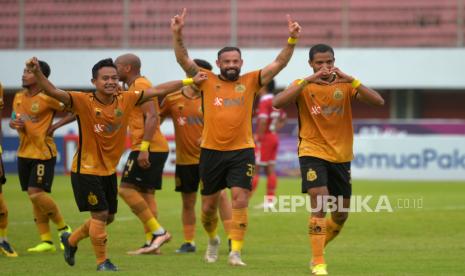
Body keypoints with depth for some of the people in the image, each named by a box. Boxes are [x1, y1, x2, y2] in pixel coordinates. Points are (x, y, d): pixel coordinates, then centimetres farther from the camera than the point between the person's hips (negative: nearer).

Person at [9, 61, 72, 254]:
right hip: (24, 152, 7)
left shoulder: (47, 98, -14)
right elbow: (15, 120, 20)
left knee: (36, 192, -16)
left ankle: (63, 228, 5)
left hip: (44, 153, -7)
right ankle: (46, 241, 14)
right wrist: (13, 123, -3)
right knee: (33, 196, 7)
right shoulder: (18, 97, 8)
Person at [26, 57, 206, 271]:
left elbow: (158, 90, 4)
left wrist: (190, 81, 8)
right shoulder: (84, 101, -19)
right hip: (86, 170, -6)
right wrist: (37, 73, -48)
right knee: (100, 214, -5)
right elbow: (53, 92, -31)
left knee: (108, 217, 16)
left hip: (109, 170, 6)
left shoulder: (126, 100, -5)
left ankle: (71, 240, 39)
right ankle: (102, 261, 16)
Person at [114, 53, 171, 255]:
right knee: (146, 193, 8)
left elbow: (151, 117, -21)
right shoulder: (134, 87, 20)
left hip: (148, 148, -10)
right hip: (156, 148, 10)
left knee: (127, 188, -11)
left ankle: (158, 231, -13)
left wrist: (144, 148, -27)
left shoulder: (140, 85, -11)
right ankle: (151, 242, 6)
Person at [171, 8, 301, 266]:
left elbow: (278, 64, 0)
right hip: (211, 151, 1)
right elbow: (184, 60, -5)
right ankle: (212, 240, 39)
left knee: (240, 200, -15)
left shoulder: (250, 82, 5)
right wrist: (177, 35, -20)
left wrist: (291, 40, -14)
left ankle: (235, 251, -12)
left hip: (242, 151, -1)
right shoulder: (208, 81, 4)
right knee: (208, 205, 11)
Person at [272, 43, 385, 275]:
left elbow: (378, 102, -14)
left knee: (341, 214, 11)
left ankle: (318, 251, 36)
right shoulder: (303, 86, -4)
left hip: (341, 155, 3)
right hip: (312, 153, -3)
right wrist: (307, 81, -28)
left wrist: (350, 80, -26)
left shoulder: (345, 85, 0)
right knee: (319, 204, -20)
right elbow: (277, 103, -23)